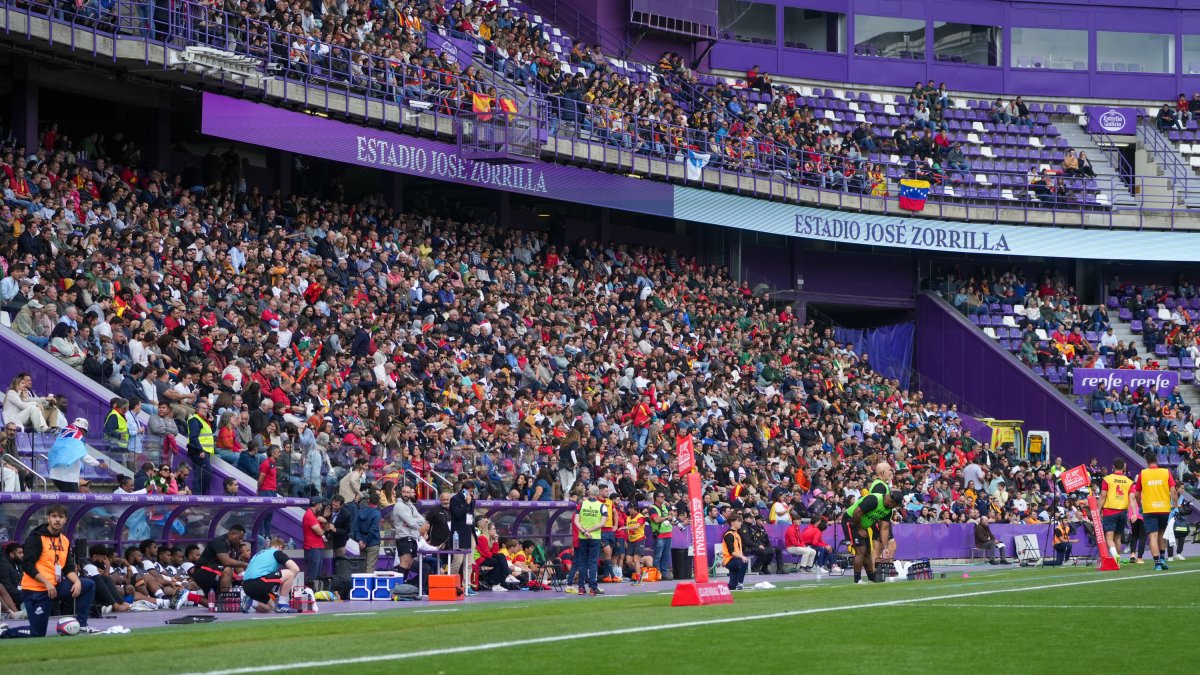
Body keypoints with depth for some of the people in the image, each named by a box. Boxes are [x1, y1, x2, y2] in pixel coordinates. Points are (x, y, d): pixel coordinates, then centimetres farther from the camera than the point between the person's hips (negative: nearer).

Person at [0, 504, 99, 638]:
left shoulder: (65, 541, 10)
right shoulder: (36, 538, -11)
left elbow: (69, 568, 10)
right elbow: (27, 566, -18)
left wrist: (77, 581, -10)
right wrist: (47, 583, -23)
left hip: (55, 585, 7)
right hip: (35, 590, -7)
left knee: (89, 585, -3)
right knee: (38, 633, -9)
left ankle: (81, 625, 3)